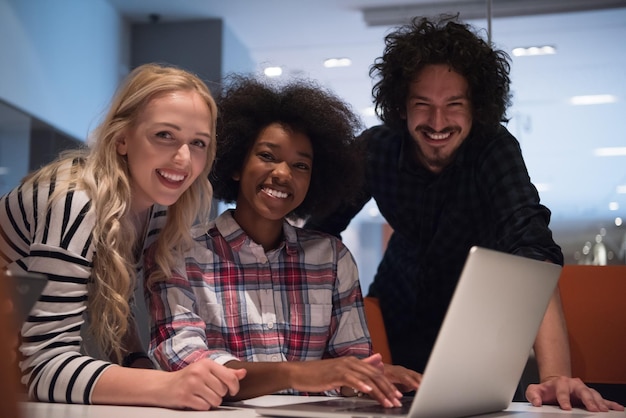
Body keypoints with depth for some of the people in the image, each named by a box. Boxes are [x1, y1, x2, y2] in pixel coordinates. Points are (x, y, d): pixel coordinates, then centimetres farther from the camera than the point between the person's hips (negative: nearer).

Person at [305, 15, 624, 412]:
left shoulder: (495, 149, -27)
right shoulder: (375, 149, -20)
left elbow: (535, 252, -38)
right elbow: (317, 231, -12)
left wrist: (555, 375, -51)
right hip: (396, 316, 1)